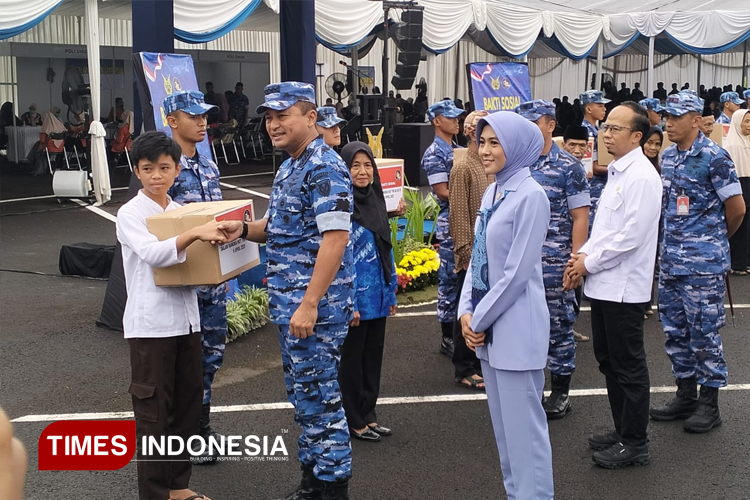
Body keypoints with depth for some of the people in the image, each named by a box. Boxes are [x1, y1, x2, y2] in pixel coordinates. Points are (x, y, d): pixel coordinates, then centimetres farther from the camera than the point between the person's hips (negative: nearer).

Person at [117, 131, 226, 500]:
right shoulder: (130, 214, -8)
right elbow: (153, 254, -25)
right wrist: (196, 232, -38)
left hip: (186, 319, 7)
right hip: (150, 324, -7)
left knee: (187, 405, 13)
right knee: (153, 412, 0)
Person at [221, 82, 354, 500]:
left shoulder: (325, 168, -16)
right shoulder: (289, 168, 14)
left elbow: (336, 237, -23)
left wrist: (310, 304, -26)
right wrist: (244, 228, 3)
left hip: (316, 304, -10)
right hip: (289, 303, 10)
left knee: (319, 396, -1)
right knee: (303, 395, 17)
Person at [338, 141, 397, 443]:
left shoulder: (375, 200, 8)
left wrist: (391, 292, 14)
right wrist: (348, 303, -19)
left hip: (377, 296, 7)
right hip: (355, 298, -7)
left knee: (373, 355, 15)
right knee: (352, 358, 6)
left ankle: (368, 415, 28)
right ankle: (354, 422, 18)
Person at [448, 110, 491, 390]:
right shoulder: (463, 168, -12)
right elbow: (459, 214, -15)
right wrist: (467, 253, -17)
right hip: (474, 254, -7)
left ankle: (481, 362, 27)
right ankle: (464, 370, 14)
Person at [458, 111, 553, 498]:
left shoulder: (530, 195, -14)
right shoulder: (490, 193, 10)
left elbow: (517, 271, -17)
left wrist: (479, 320, -11)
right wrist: (467, 312, 1)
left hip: (516, 327, -8)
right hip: (489, 326, 8)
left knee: (524, 425, -1)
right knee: (503, 423, 16)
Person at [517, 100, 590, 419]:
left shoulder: (568, 166, -5)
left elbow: (580, 216, -6)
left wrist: (577, 258, -11)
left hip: (554, 261, -5)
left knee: (558, 325, 5)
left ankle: (560, 393, 16)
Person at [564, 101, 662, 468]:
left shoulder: (641, 176, -16)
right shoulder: (616, 172, 13)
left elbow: (631, 235, -21)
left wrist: (590, 263, -13)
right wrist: (583, 256, 6)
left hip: (623, 286, -9)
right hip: (603, 284, 9)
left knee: (628, 366, 1)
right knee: (608, 360, 17)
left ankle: (634, 444, 12)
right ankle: (622, 431, 30)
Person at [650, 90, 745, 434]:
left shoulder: (714, 157, -13)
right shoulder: (667, 156, 9)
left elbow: (736, 208, -9)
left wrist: (716, 238, 6)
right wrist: (672, 243, 15)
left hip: (703, 263, -7)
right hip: (670, 259, 7)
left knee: (704, 331, 0)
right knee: (675, 330, 13)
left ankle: (709, 403, 12)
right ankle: (686, 395, 26)